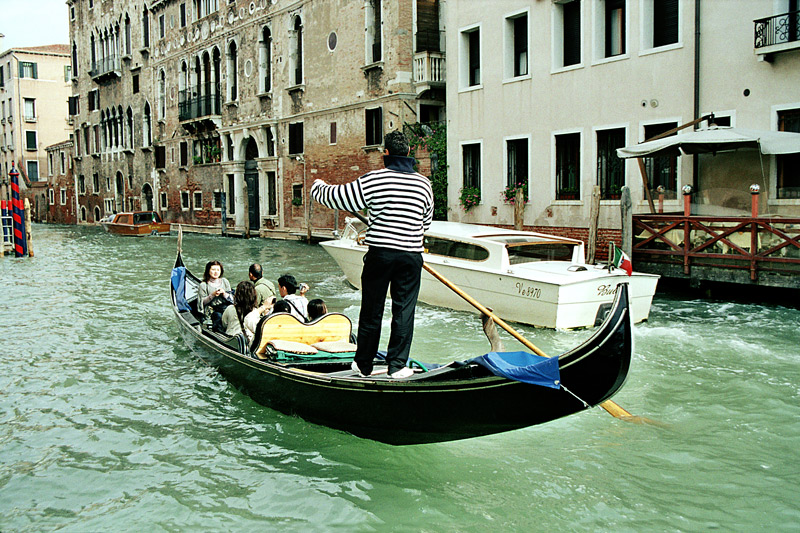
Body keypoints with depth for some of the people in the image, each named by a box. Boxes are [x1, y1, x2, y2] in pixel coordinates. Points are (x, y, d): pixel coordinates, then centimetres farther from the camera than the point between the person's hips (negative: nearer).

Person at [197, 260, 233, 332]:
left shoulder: (224, 282, 13)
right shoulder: (204, 285, 3)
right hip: (212, 310, -3)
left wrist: (224, 294, -9)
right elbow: (203, 302, 0)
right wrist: (212, 295, -13)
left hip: (225, 307, 3)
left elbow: (231, 299, 11)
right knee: (219, 316, -35)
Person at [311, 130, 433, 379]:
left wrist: (318, 186, 20)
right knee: (404, 311, 7)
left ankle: (363, 364, 19)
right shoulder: (423, 184, 4)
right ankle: (397, 365, 7)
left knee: (371, 311, 9)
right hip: (412, 255, 2)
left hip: (380, 255, -2)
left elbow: (338, 196, 0)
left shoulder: (374, 180, -8)